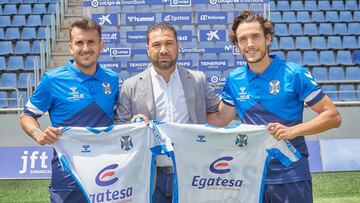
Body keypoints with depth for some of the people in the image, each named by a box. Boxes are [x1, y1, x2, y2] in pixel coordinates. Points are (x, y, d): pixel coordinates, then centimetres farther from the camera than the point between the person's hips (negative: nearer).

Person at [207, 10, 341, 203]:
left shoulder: (294, 73, -10)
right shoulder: (234, 79, 2)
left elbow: (333, 116, -8)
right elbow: (221, 119, 14)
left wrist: (292, 131, -21)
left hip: (291, 177, -3)